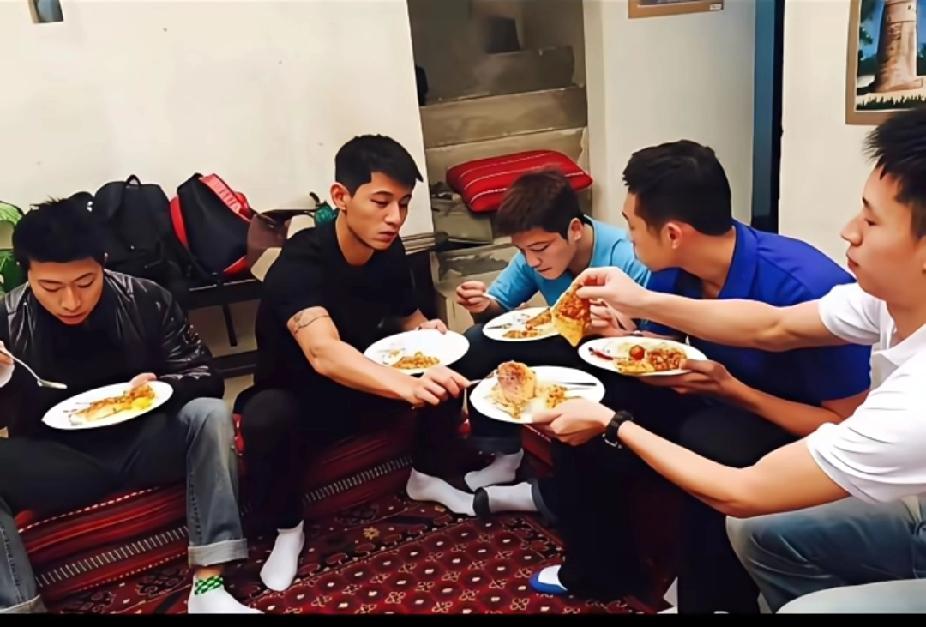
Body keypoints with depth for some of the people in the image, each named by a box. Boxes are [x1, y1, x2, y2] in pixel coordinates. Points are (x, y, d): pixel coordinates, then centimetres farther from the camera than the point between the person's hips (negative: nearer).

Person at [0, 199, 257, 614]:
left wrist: (163, 386, -28)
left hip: (143, 442, 0)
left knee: (209, 416, -28)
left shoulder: (146, 300, -8)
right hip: (60, 460, 0)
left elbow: (207, 377, -5)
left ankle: (208, 584, -27)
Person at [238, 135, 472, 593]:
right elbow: (324, 354, -48)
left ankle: (428, 477, 9)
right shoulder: (300, 263, -31)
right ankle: (288, 530, -9)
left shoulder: (389, 251, -11)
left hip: (361, 387, 6)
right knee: (266, 417, -38)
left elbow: (405, 315, 9)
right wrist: (408, 386, -65)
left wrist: (426, 331, -16)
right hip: (298, 397, -5)